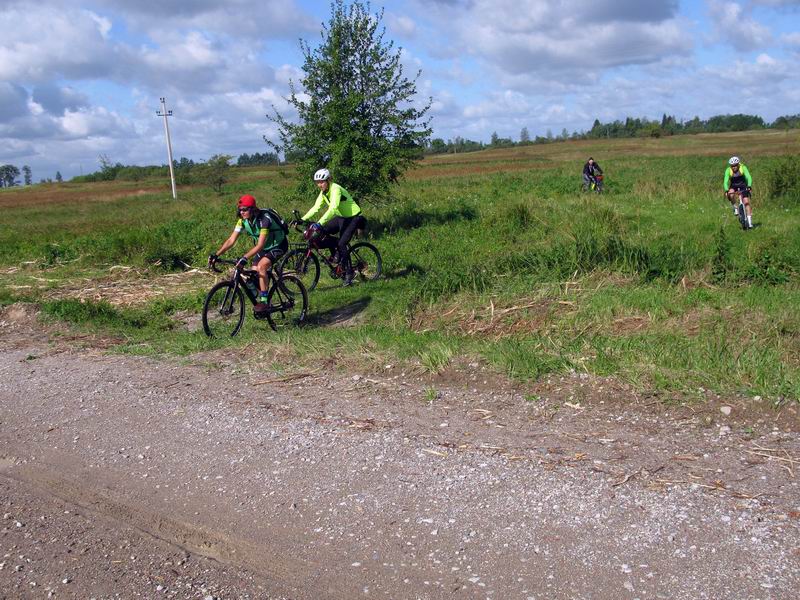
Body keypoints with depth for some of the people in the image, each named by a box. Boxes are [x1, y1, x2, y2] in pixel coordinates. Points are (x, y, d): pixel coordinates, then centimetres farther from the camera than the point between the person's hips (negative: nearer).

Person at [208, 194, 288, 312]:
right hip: (263, 248, 7)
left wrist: (244, 258, -50)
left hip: (278, 246, -7)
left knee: (261, 266, -28)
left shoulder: (264, 219, -33)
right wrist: (216, 255, -24)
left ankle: (264, 301, -22)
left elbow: (260, 245, -40)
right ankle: (258, 300, 18)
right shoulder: (243, 220, -12)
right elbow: (231, 240, -13)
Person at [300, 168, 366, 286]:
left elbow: (333, 209, -37)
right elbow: (315, 208, -4)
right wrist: (302, 220, -16)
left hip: (353, 217, -8)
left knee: (341, 244, -18)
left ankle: (349, 273, -4)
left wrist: (319, 223, -46)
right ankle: (336, 250, 9)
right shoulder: (323, 193, 1)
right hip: (341, 217, 8)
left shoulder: (335, 189, -25)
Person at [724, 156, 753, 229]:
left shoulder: (743, 168, -22)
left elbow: (748, 178, -29)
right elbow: (725, 181, -26)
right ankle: (735, 208, -9)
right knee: (730, 195, -34)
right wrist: (726, 191, -43)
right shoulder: (728, 170, -21)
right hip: (733, 186, 1)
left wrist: (749, 186, -47)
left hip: (743, 185, -1)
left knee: (746, 202, -14)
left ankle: (749, 222, -14)